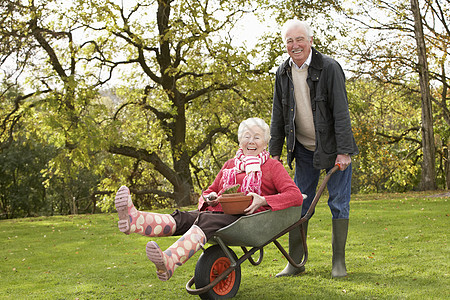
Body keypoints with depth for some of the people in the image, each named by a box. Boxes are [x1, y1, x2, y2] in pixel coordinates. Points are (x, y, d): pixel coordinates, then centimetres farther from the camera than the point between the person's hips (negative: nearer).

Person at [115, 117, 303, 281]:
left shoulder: (273, 167, 13)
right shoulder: (230, 165, 28)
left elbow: (296, 196, -1)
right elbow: (208, 193, 32)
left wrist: (263, 200, -17)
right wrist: (210, 198, 5)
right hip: (217, 213, 5)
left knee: (206, 221, -37)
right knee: (180, 218, -26)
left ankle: (168, 263, -65)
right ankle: (133, 221, -57)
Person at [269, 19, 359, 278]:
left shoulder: (329, 68, -14)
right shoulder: (283, 73, 2)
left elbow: (341, 112, -17)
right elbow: (278, 117, 7)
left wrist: (344, 151, -21)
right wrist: (275, 152, 4)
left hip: (334, 149, -4)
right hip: (304, 149, 4)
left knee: (339, 202, -1)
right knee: (300, 203, 4)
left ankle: (339, 262, 7)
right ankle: (295, 262, 10)